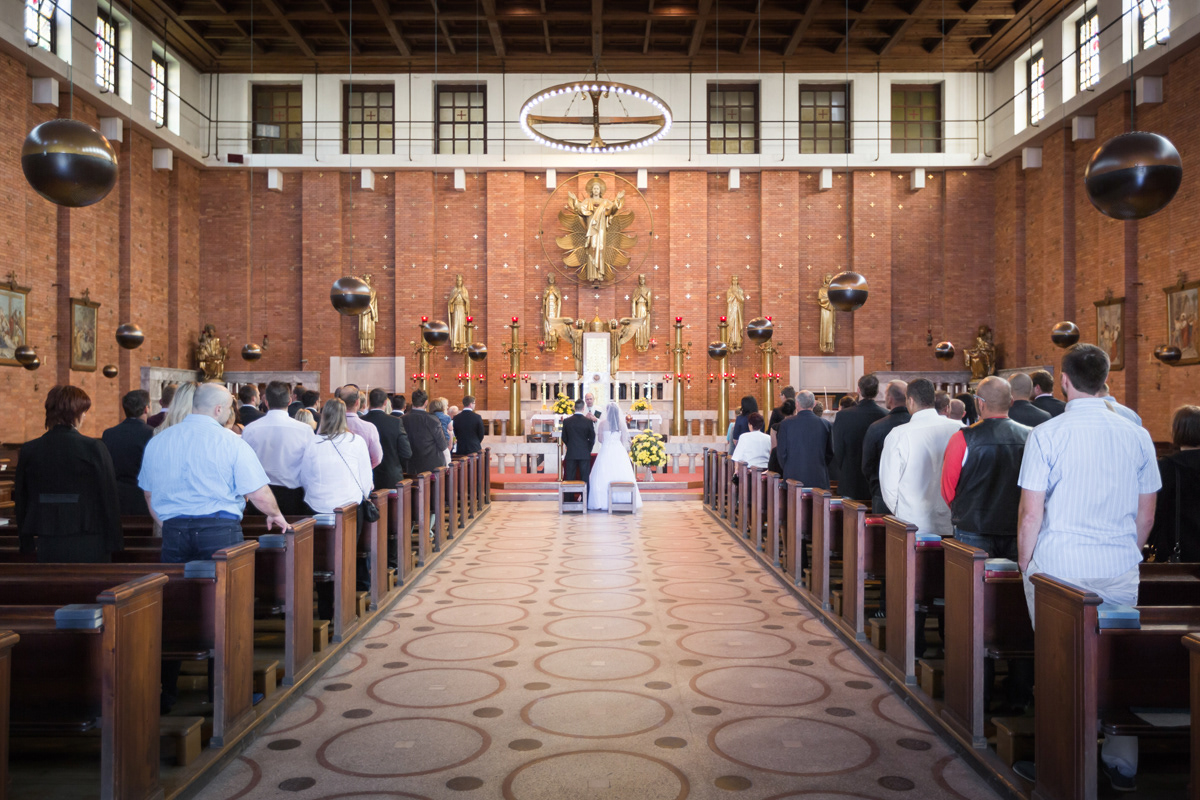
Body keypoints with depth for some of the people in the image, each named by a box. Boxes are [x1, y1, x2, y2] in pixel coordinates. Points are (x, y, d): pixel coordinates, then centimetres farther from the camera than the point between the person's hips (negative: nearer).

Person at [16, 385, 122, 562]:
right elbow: (108, 497, -8)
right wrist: (113, 543, 0)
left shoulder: (29, 450, 2)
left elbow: (21, 500, 9)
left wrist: (26, 542, 18)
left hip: (48, 547, 4)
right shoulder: (93, 448, -11)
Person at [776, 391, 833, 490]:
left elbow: (782, 452, 0)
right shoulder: (825, 424, -1)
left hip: (793, 477, -1)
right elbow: (830, 453, 7)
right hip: (819, 479, 2)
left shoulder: (786, 424, -5)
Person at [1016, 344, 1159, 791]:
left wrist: (1024, 564, 4)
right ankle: (1122, 764, 19)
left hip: (1057, 568, -3)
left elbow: (1031, 513, -8)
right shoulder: (1136, 436, 2)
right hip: (1120, 569, 3)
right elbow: (1146, 515, 9)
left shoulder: (1046, 435, -9)